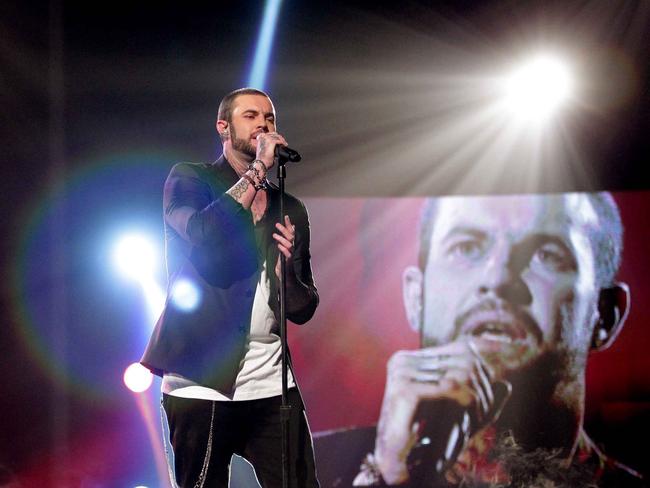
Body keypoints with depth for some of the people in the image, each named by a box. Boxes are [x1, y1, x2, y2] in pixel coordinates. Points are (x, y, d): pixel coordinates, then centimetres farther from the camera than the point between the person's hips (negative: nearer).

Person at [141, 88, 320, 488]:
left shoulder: (290, 210, 15)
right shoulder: (189, 180, 4)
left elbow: (304, 310, 14)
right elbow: (205, 237, -19)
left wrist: (285, 267, -6)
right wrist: (257, 171, -13)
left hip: (271, 383, 4)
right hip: (203, 381, -4)